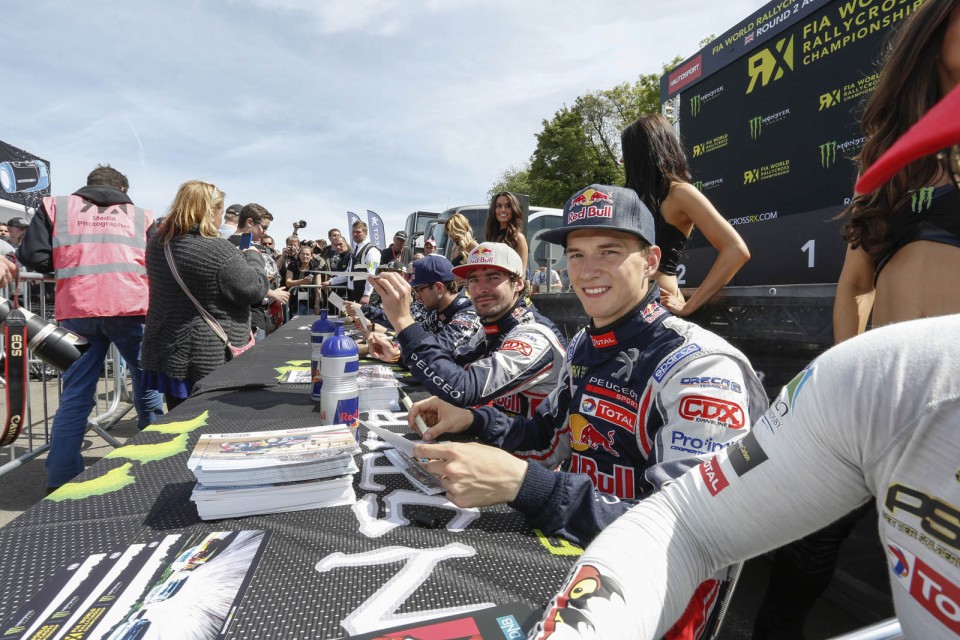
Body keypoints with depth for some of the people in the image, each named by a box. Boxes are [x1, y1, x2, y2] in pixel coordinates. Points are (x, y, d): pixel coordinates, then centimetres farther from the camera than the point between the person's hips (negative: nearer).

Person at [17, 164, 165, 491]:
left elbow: (33, 257, 6)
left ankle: (60, 480, 13)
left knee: (75, 395, 10)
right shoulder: (140, 216, 13)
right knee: (147, 384, 13)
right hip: (130, 309, -1)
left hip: (77, 310, 2)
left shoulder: (56, 207, 15)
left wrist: (67, 262, 25)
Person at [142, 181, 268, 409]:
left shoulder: (157, 244, 5)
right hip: (212, 361, -7)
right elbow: (255, 290, -14)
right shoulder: (217, 249, -19)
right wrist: (253, 257, 3)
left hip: (166, 354, 7)